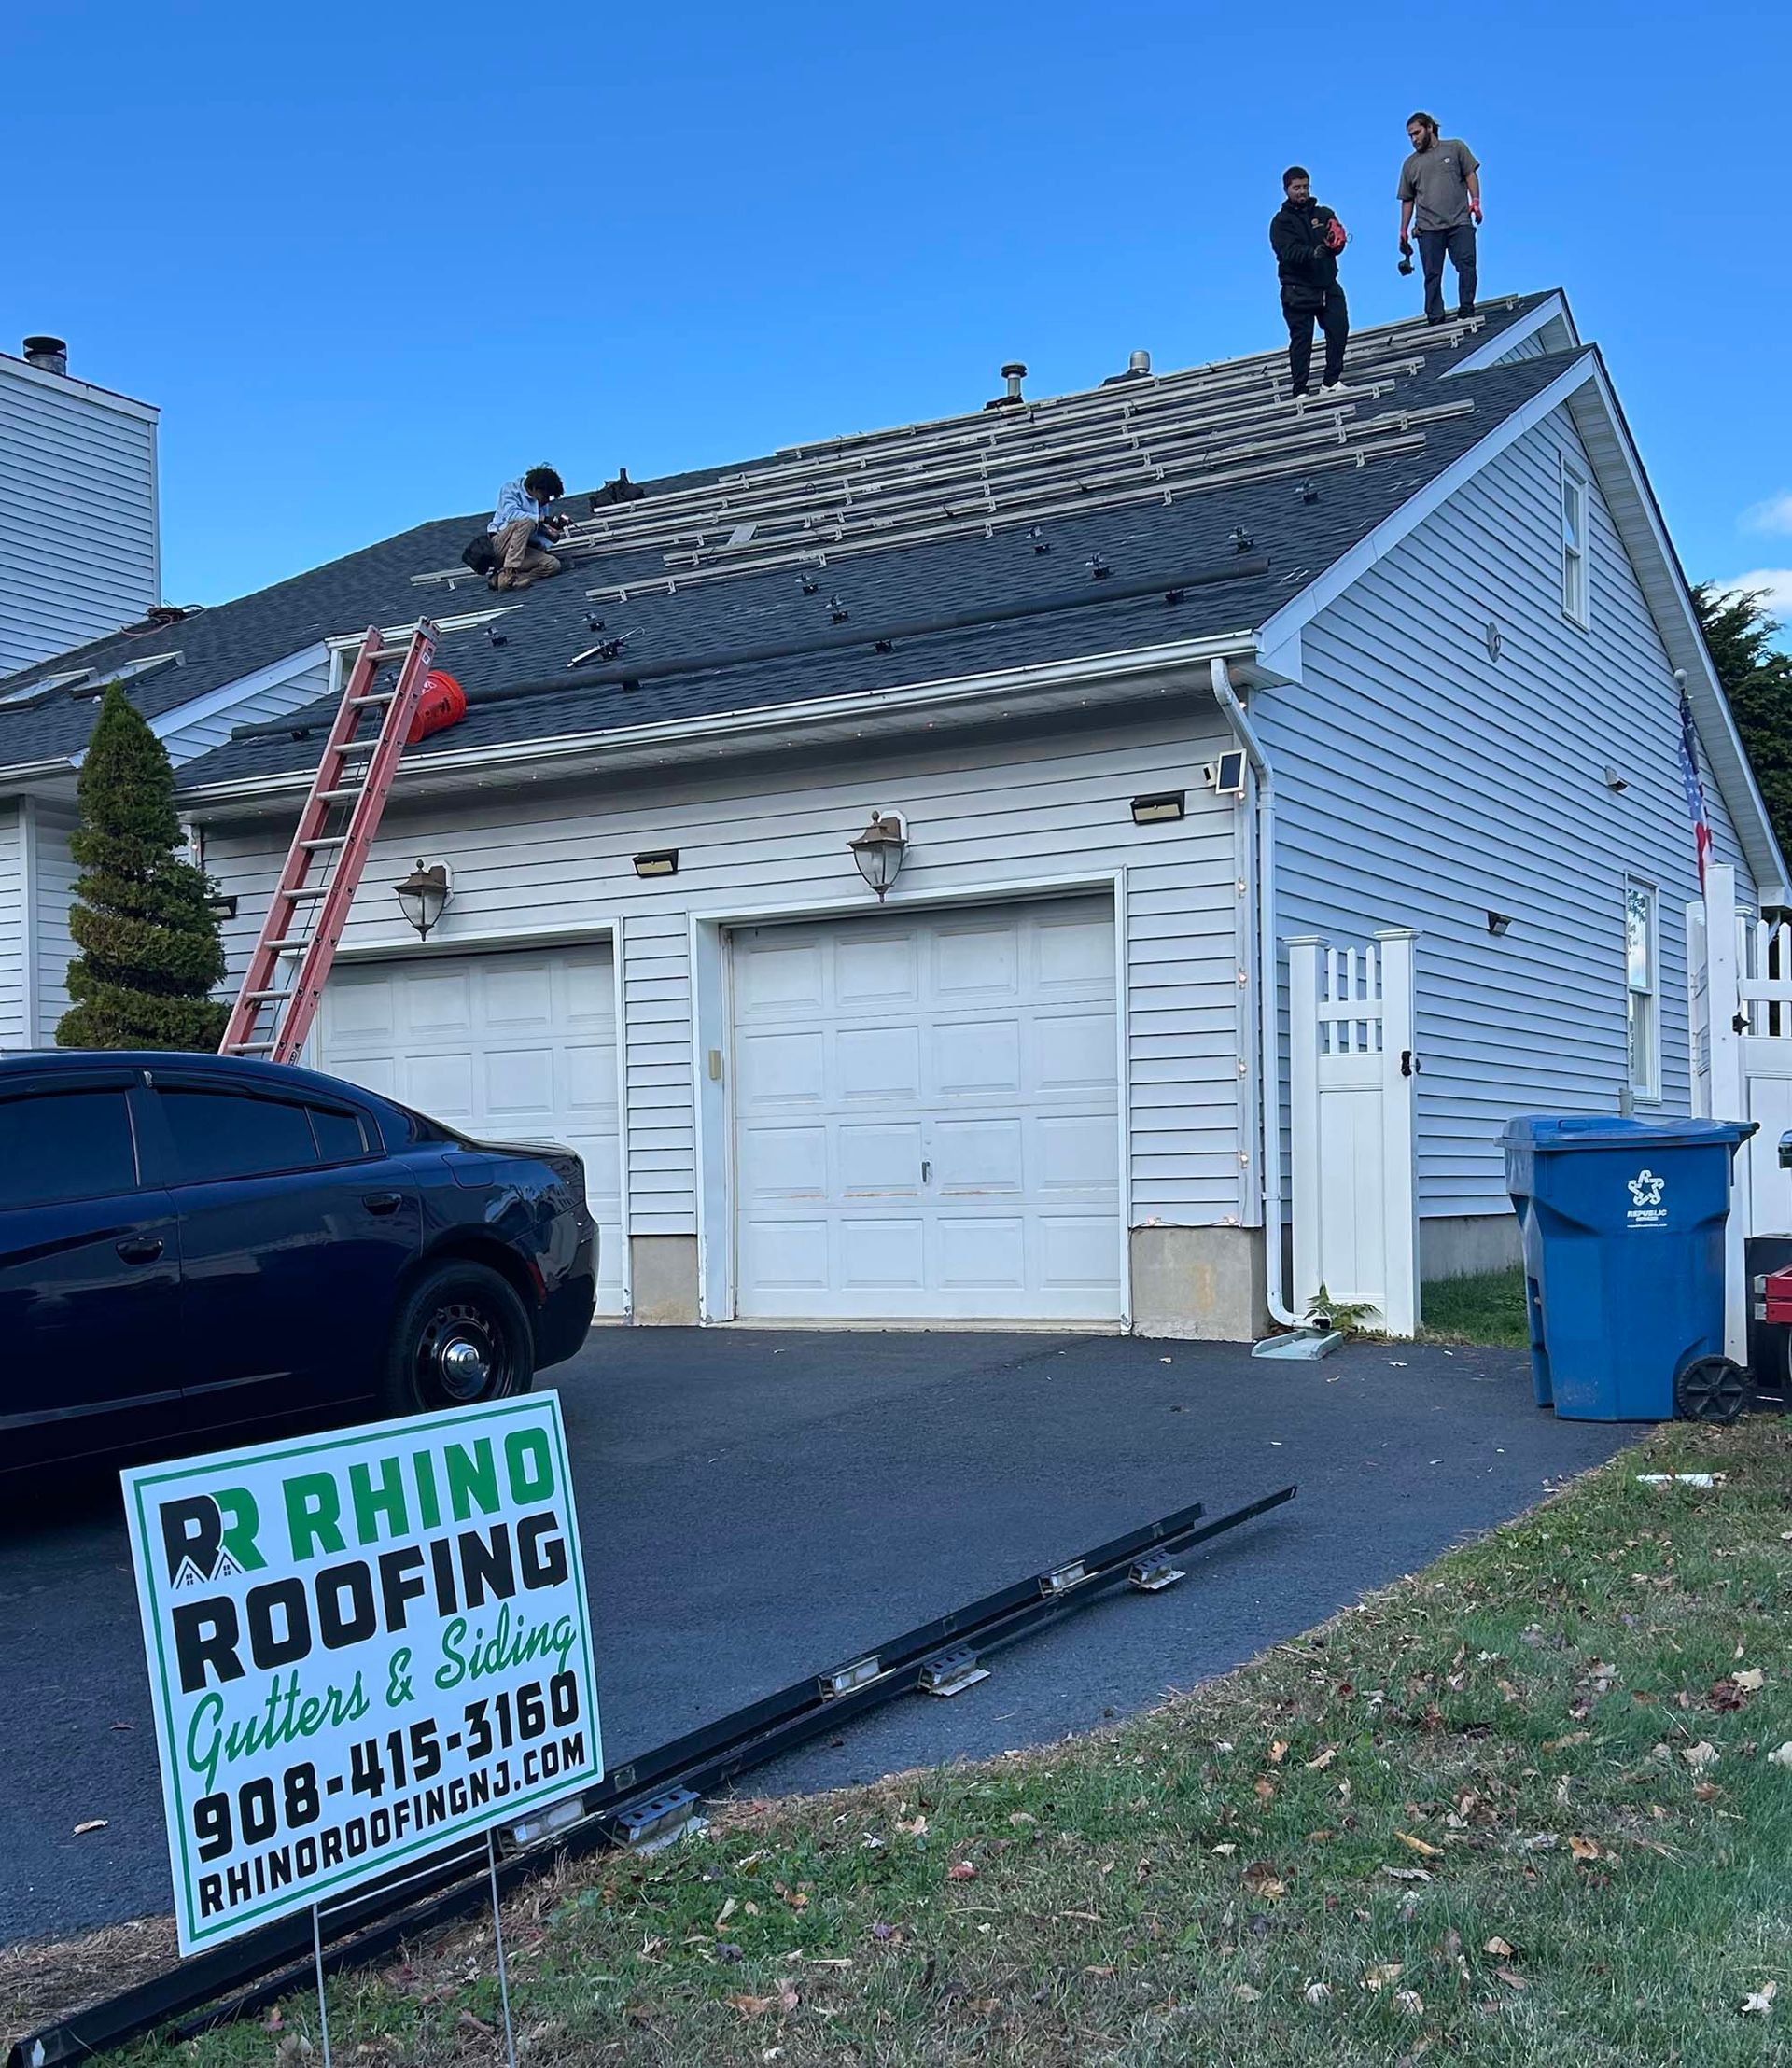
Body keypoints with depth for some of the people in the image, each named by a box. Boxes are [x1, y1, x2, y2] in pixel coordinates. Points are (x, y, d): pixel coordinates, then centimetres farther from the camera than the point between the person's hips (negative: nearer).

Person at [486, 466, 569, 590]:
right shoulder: (511, 489, -3)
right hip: (498, 544, -7)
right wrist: (543, 519, -27)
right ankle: (508, 574, -37)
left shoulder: (542, 503, 16)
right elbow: (511, 514, -22)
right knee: (526, 522, -32)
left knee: (553, 565, -18)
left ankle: (499, 578, -24)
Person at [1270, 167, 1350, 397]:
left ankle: (1331, 382, 7)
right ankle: (1300, 391, -1)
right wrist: (1312, 253, -34)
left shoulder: (1324, 214, 13)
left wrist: (1335, 243, -25)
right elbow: (1287, 251, -16)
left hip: (1328, 287, 4)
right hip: (1298, 292, -4)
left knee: (1339, 331, -4)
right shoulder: (1281, 221, 1)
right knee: (1301, 339, -4)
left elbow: (1338, 243, 0)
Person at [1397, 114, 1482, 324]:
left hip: (1460, 222, -1)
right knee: (1432, 275, -4)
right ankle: (1435, 320, -6)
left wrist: (1475, 201, -5)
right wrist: (1403, 231, 11)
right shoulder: (1410, 163, 19)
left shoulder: (1455, 148, 13)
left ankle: (1466, 312, -6)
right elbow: (1407, 200, 18)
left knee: (1466, 267, -10)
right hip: (1428, 228, 2)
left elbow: (1470, 174, 10)